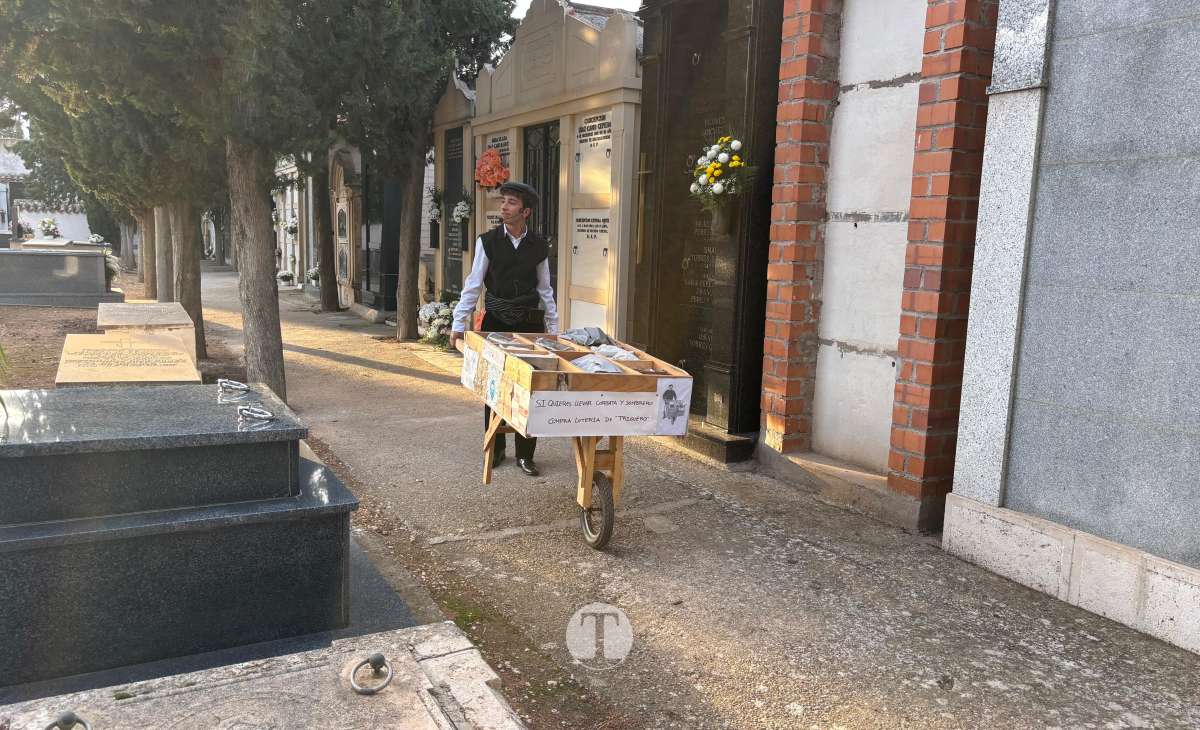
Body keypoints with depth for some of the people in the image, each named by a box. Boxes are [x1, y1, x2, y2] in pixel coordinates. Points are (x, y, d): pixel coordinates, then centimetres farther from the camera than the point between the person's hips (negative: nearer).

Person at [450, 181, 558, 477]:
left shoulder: (539, 246, 2)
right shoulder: (487, 241, -2)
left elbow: (545, 290, 8)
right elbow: (473, 285, -3)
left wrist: (554, 329, 5)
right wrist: (459, 323, -8)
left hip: (530, 323, 1)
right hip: (496, 322, -1)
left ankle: (525, 454, 16)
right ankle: (495, 449, 24)